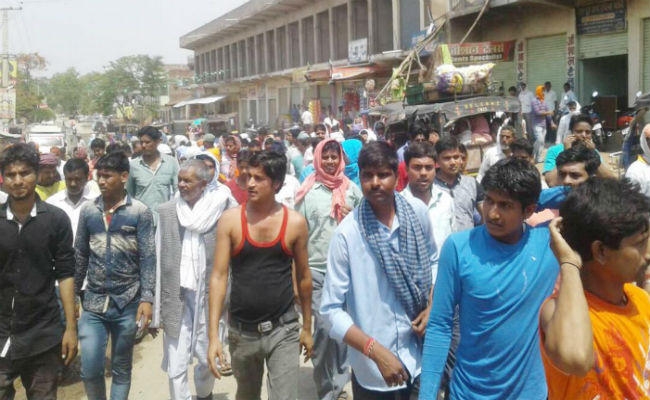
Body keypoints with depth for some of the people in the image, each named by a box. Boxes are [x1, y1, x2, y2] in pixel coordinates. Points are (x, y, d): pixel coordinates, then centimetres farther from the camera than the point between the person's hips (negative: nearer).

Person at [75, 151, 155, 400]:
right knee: (89, 369, 0)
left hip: (127, 304, -2)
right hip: (93, 304, 2)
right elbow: (80, 256, 9)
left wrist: (147, 298, -15)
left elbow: (148, 258, -8)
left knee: (121, 368, 11)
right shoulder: (88, 211, 3)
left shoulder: (140, 212, -6)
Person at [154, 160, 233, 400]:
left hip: (208, 296, -1)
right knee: (175, 368, 4)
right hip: (176, 297, 1)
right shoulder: (166, 211, 0)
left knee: (208, 359, 15)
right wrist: (156, 305, -1)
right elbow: (158, 259, 1)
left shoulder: (219, 209, -5)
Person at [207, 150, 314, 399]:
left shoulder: (295, 222, -6)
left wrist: (307, 327, 10)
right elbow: (219, 276, -8)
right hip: (241, 330, 1)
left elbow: (303, 276, 5)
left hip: (283, 329, -1)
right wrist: (213, 335, -13)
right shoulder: (230, 220, -7)